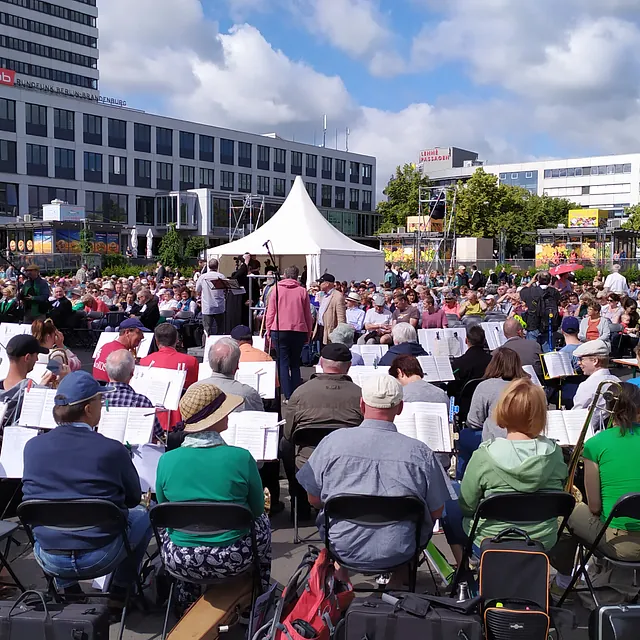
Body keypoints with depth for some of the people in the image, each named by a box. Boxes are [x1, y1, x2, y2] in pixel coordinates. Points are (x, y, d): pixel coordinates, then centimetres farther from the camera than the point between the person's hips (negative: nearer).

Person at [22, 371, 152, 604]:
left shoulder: (33, 447, -6)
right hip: (100, 558, -3)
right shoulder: (112, 449, -16)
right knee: (142, 515, 24)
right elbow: (134, 498, 0)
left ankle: (69, 590, 33)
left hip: (49, 559, 4)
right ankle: (120, 591, 27)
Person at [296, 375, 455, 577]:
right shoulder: (420, 452, -15)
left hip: (343, 550, 1)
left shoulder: (333, 441, -13)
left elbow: (314, 500, -2)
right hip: (399, 555, 0)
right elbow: (436, 512, -5)